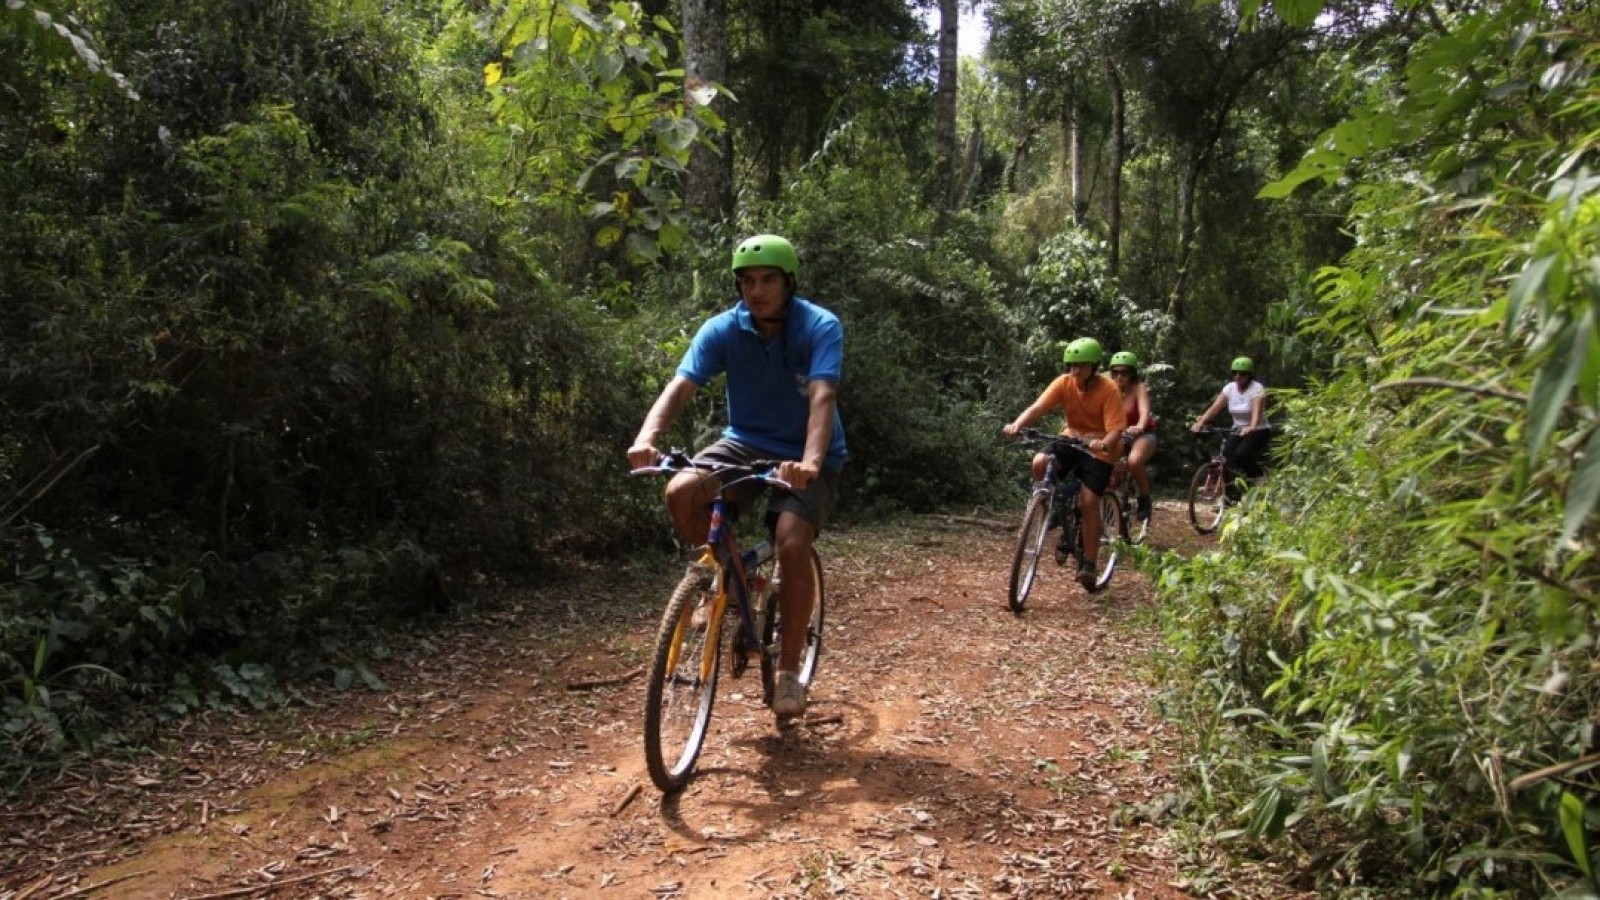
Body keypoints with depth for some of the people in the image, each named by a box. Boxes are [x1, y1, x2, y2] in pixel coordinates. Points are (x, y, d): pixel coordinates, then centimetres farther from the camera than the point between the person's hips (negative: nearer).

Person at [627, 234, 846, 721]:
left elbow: (822, 396, -33)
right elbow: (680, 386, -23)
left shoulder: (821, 327, -18)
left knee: (792, 543, -27)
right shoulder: (722, 329, -10)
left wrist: (810, 461, -51)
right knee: (681, 491, -25)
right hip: (746, 443, 3)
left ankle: (789, 669, -7)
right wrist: (647, 437, -43)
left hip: (806, 457, -3)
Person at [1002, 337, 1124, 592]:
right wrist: (1017, 424, -44)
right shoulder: (1064, 383, -13)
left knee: (1088, 502, -15)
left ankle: (1089, 564, -2)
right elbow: (1037, 408, -24)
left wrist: (1103, 444, -48)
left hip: (1099, 447, -4)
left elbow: (1115, 430, -25)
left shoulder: (1109, 389, -21)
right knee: (1040, 463, -26)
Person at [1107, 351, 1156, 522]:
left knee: (1134, 461, -34)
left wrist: (1139, 427, -57)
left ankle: (1144, 499, -9)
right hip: (1119, 434, 4)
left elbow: (1145, 411, -34)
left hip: (1142, 434, -4)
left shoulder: (1138, 388, -18)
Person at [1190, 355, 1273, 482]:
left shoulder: (1257, 388, -15)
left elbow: (1257, 410, -31)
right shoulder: (1229, 388, -1)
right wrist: (1200, 422, -29)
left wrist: (1251, 427, -51)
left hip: (1258, 430, -4)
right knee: (1227, 456, -22)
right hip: (1238, 430, 5)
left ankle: (1260, 475, 1)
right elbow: (1215, 407, -12)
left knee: (1240, 455, -27)